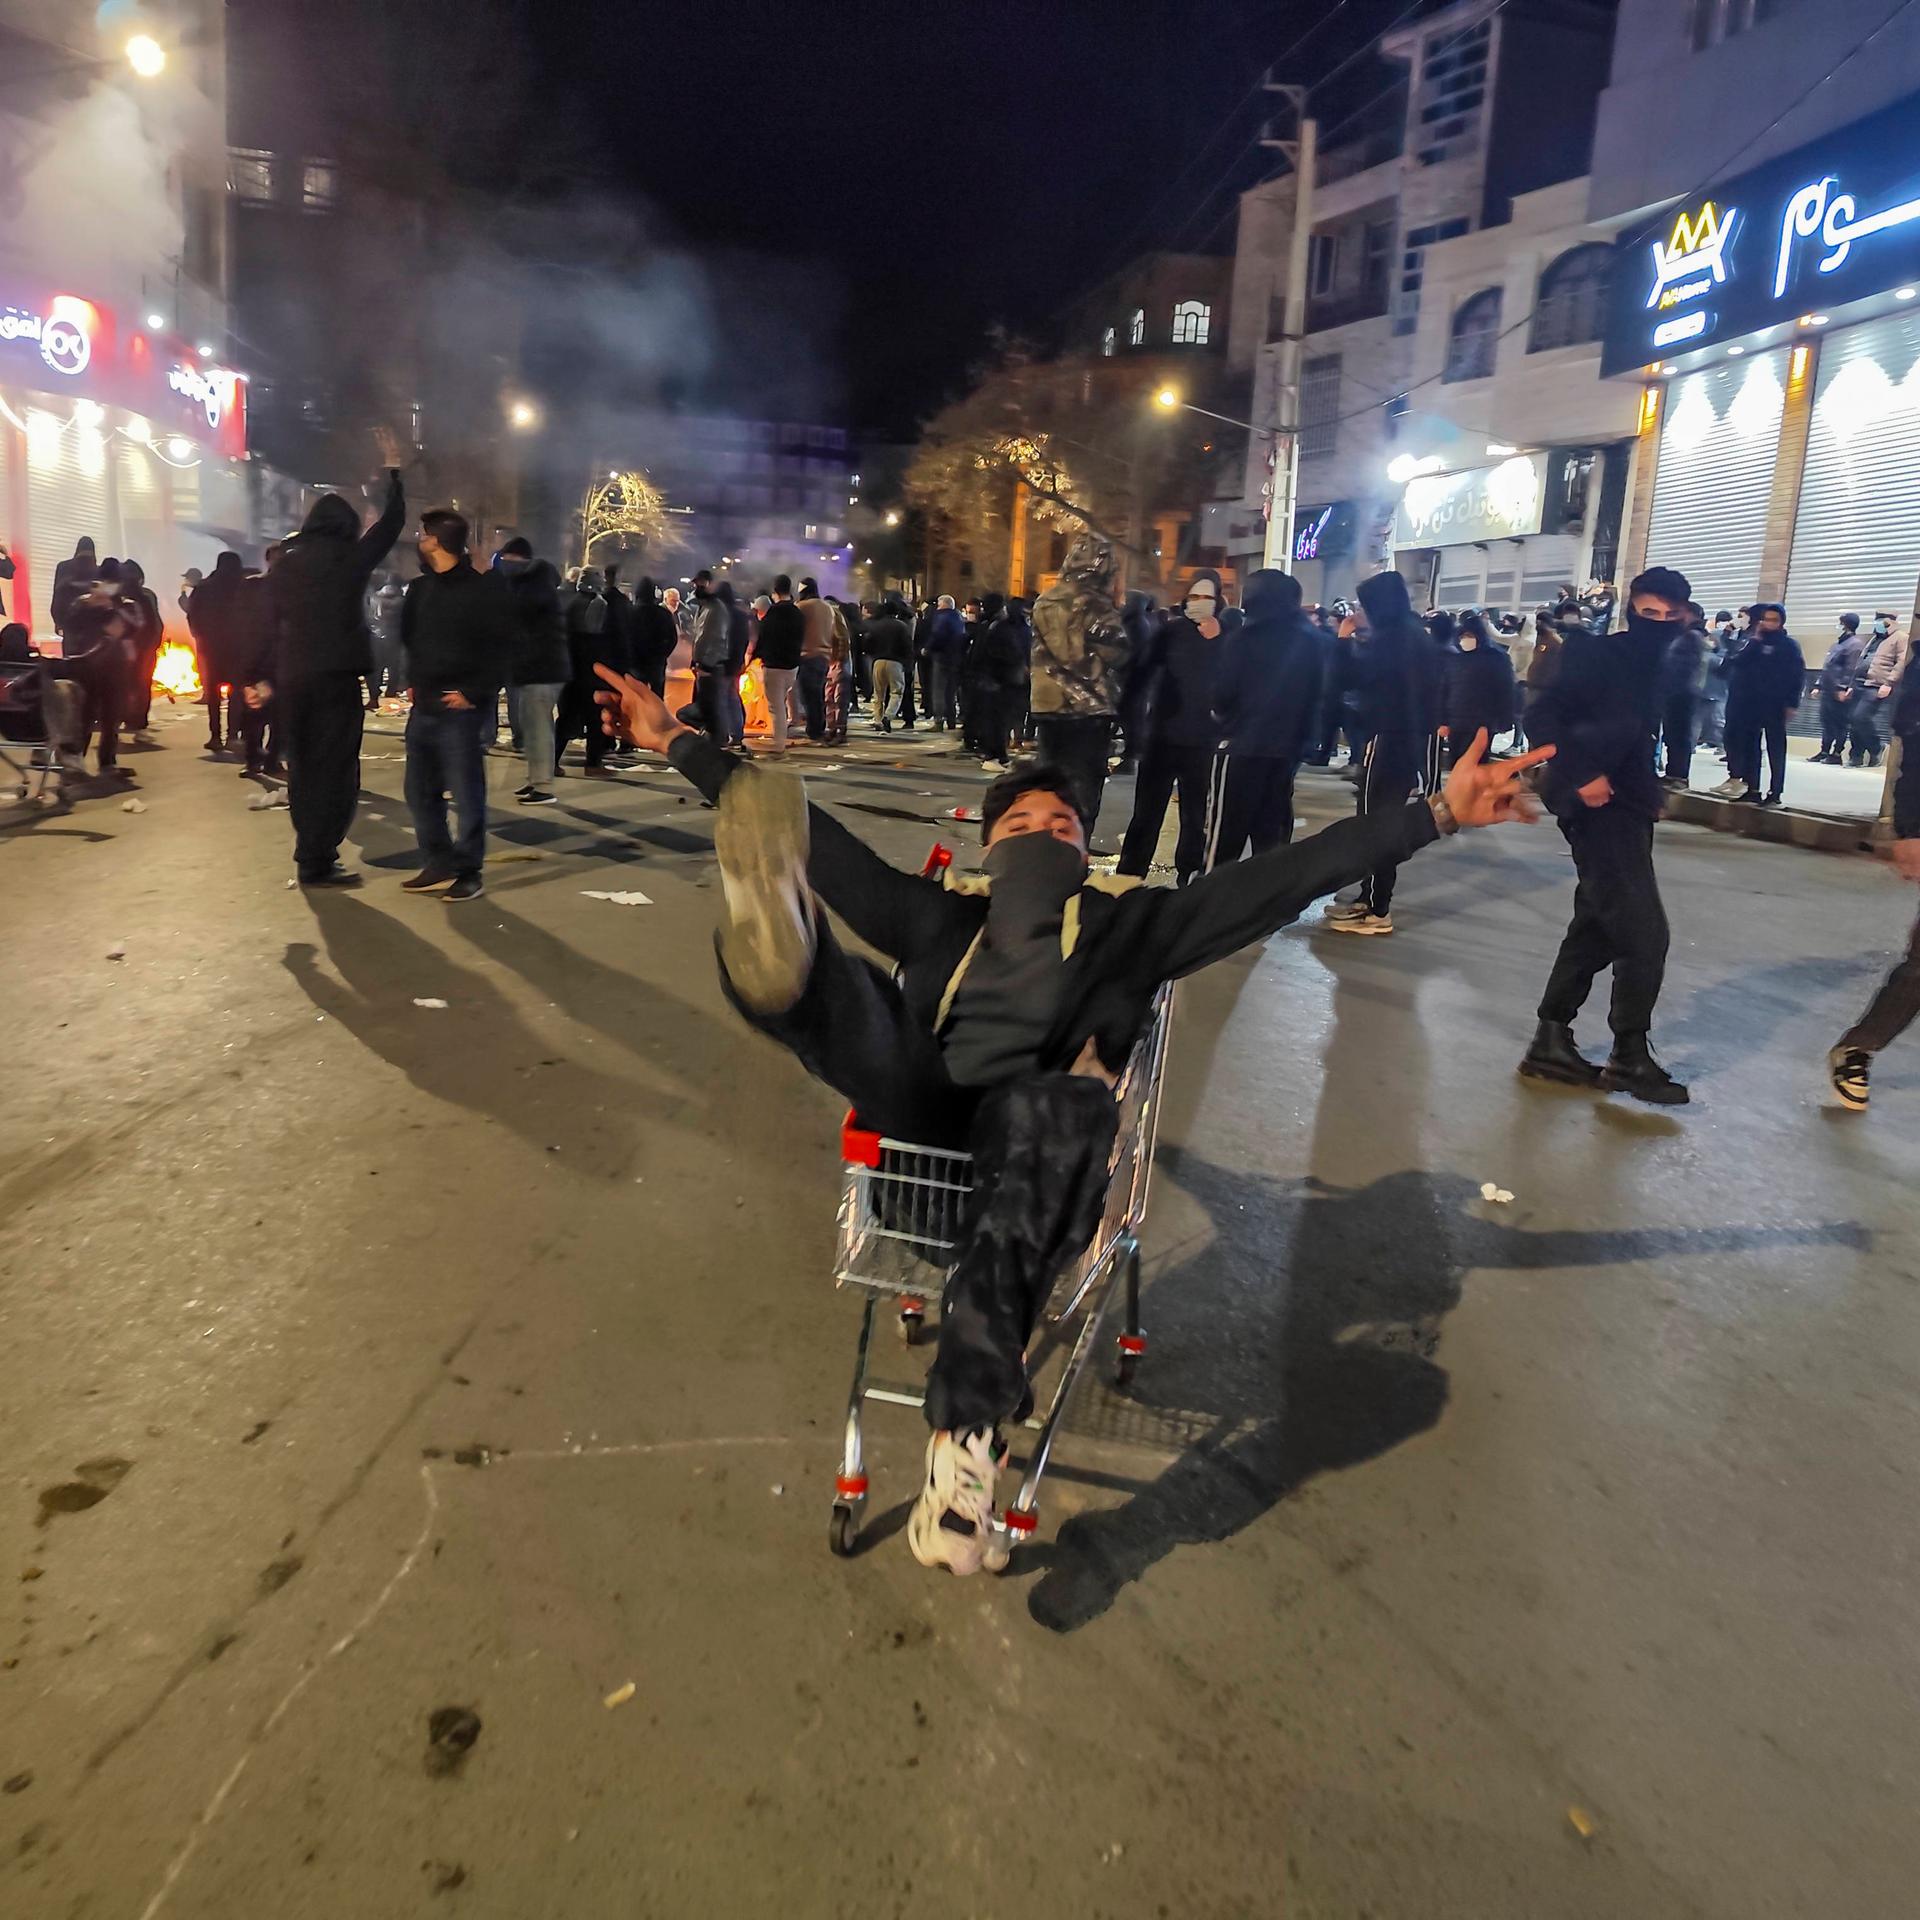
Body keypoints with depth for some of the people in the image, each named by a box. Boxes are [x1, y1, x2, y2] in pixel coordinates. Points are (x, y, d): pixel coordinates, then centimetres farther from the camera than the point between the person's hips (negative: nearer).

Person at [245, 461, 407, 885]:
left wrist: (261, 677, 16)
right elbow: (392, 521, 10)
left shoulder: (283, 564, 9)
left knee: (303, 768, 14)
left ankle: (312, 853, 21)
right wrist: (394, 470, 23)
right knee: (335, 770, -2)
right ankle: (316, 862, -6)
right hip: (337, 676, -5)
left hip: (290, 679, 5)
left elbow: (268, 624, 10)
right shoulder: (350, 558, -2)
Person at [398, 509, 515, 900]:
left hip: (462, 709, -7)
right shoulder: (421, 588, 12)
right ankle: (439, 865, 19)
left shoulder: (485, 589, -8)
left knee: (467, 794, -2)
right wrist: (414, 682, 13)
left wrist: (475, 693, -14)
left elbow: (504, 647, -11)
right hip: (424, 707, 7)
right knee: (420, 792, 10)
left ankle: (468, 872, 6)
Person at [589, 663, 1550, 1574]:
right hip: (919, 1103, 2)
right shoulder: (939, 914, 34)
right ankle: (781, 948, -63)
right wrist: (679, 744, 32)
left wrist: (1438, 811, 12)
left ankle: (966, 1432, -46)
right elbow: (824, 845, 32)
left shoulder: (1128, 919, 29)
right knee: (846, 996, -25)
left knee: (1064, 1108, -38)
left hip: (1040, 1118, -2)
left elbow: (1281, 876, 20)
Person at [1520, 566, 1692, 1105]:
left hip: (1627, 809, 9)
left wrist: (1651, 791, 11)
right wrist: (1581, 775, -25)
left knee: (1596, 928, 11)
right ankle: (1630, 1055, 4)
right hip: (1600, 810, -9)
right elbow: (1541, 717, -21)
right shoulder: (1598, 655, -12)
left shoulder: (1653, 665, 13)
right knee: (1644, 932, -8)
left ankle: (1551, 1041, 19)